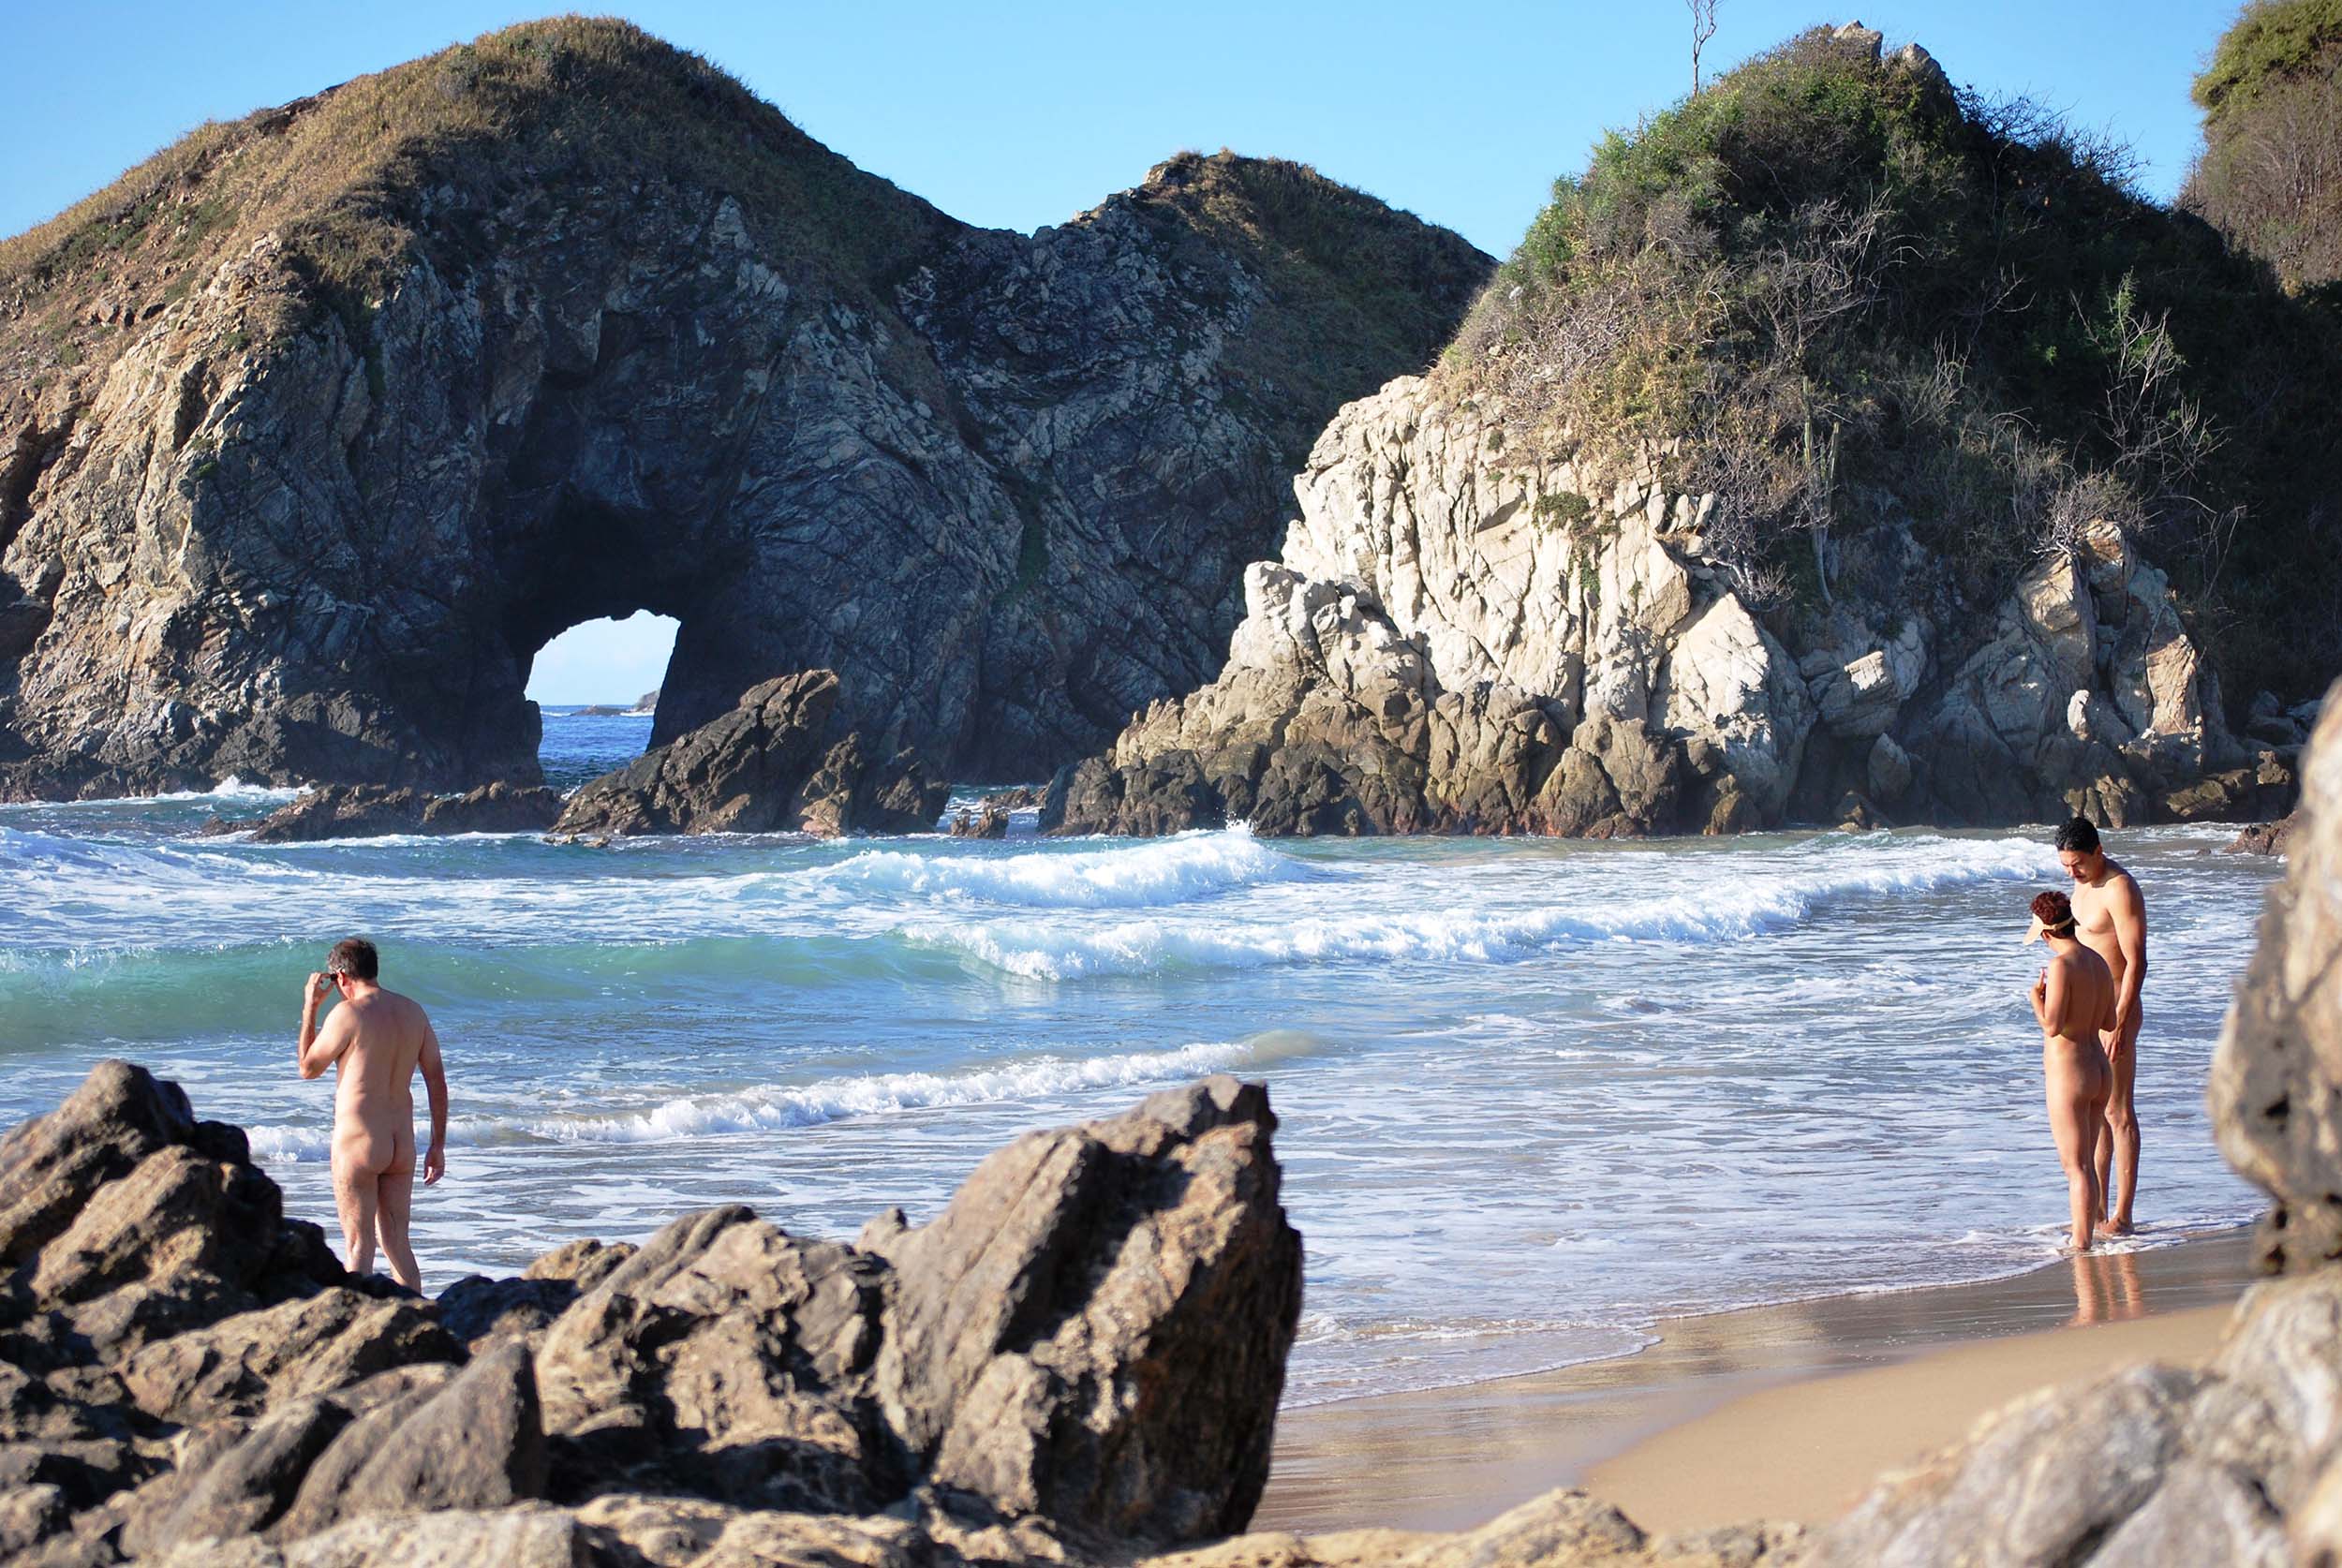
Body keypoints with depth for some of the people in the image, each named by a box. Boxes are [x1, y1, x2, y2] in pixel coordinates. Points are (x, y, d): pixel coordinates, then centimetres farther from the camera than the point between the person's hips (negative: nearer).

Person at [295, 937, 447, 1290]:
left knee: (359, 1246, -2)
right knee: (397, 1244, 13)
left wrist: (309, 1009, 9)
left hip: (357, 1140, -6)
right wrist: (438, 1145, 13)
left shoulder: (349, 1014, -12)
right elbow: (437, 1079, 8)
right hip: (402, 1142, 6)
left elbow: (308, 1068, 0)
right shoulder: (412, 1012, 7)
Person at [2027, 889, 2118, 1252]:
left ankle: (2081, 1244, -3)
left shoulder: (2062, 965, -19)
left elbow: (2052, 1026, -23)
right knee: (2085, 1163, 17)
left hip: (2067, 1072, -8)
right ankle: (2090, 1235, 22)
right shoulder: (2099, 963, 6)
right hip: (2099, 1071, 8)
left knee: (2076, 1166, -4)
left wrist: (2037, 999, -5)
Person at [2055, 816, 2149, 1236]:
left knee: (2118, 1113, -6)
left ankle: (2122, 1217, -4)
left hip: (2115, 1012, -10)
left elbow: (2137, 962, -21)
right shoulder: (2083, 886, 13)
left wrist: (2119, 1024, -25)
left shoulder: (2120, 890, -17)